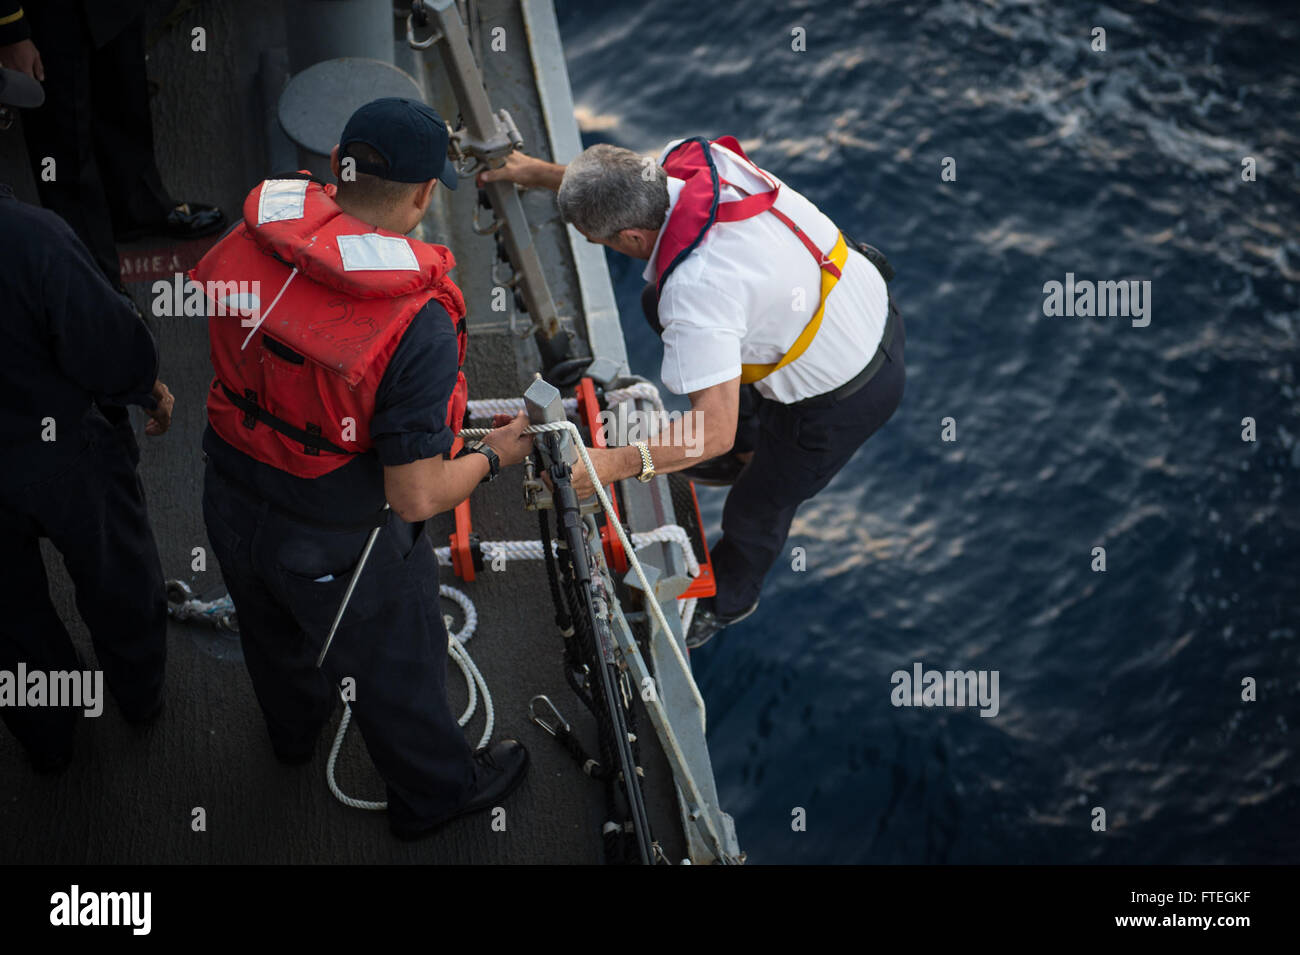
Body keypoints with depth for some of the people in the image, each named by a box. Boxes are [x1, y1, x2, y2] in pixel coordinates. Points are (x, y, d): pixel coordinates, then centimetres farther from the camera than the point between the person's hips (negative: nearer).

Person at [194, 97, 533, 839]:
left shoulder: (246, 247, -19)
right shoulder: (419, 327, -36)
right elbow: (416, 498, -28)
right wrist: (494, 456, -10)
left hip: (234, 508, 6)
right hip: (340, 550, -5)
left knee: (276, 633, 36)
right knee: (396, 670, 24)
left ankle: (294, 727, 68)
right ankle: (434, 793, 52)